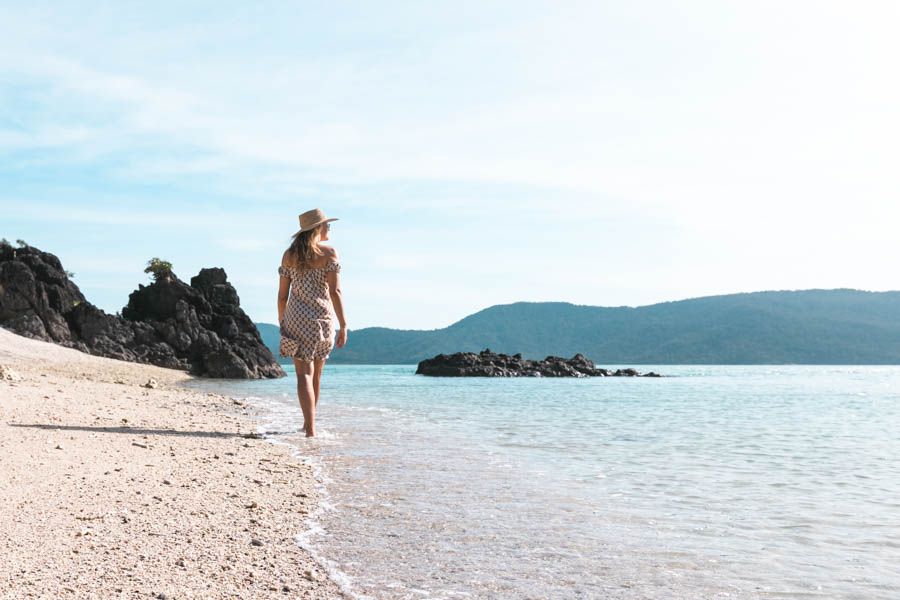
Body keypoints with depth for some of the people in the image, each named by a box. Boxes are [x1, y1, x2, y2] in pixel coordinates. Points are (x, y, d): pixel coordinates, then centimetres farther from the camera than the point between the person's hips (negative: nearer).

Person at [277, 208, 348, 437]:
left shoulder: (289, 255, 5)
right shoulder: (328, 253, -5)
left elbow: (282, 295, 5)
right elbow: (334, 292, -11)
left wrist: (281, 323, 15)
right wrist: (343, 325, -8)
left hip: (296, 317, 1)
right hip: (322, 317, -1)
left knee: (304, 374, -2)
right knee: (316, 374, 16)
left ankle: (310, 428, -14)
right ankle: (308, 423, 29)